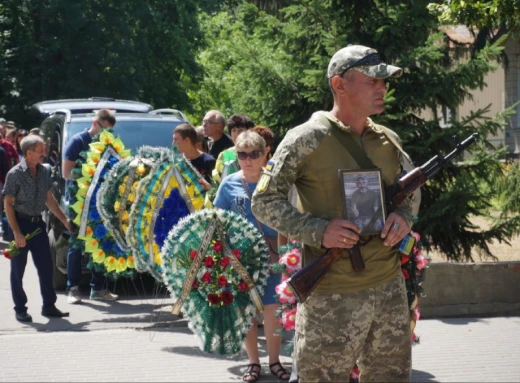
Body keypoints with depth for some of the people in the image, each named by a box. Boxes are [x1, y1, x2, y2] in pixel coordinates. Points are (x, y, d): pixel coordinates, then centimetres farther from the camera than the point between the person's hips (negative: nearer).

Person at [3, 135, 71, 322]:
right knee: (18, 269, 3)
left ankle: (49, 306, 15)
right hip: (20, 223, -6)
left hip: (38, 224, 6)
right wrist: (16, 233, -17)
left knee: (46, 266, 6)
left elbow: (49, 198, 16)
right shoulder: (15, 174, -14)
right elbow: (8, 204, -13)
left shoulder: (44, 172, 4)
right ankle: (20, 309, 11)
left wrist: (64, 220, 13)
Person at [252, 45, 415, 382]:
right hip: (332, 297, -6)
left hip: (390, 290, 6)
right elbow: (265, 202, -7)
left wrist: (404, 216, -2)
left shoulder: (389, 140, 8)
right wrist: (318, 230, -20)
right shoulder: (307, 140, -9)